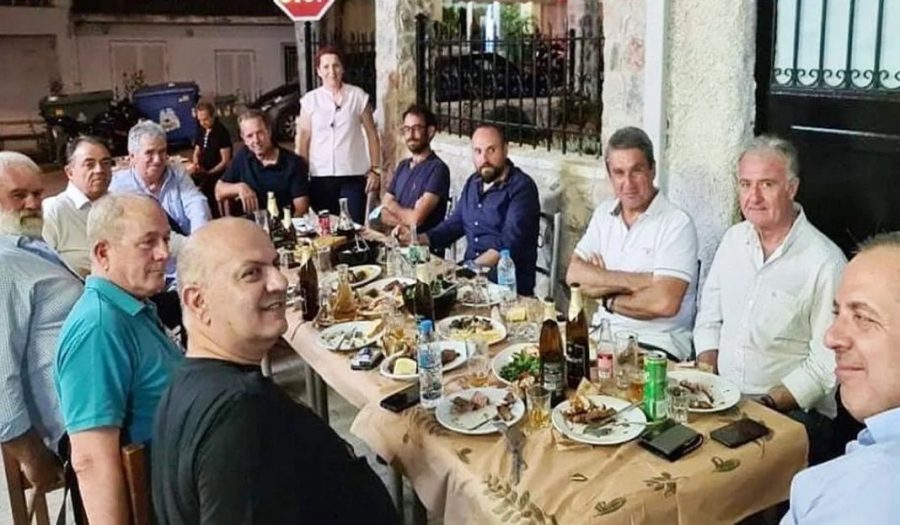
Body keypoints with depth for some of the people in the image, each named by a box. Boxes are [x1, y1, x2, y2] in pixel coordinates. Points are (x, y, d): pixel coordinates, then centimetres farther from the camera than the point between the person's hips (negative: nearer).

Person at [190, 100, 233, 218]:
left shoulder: (221, 132, -10)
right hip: (203, 172, 7)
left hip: (217, 173, -7)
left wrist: (209, 173, -18)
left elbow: (225, 161, -11)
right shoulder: (201, 131, 11)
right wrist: (195, 164, -1)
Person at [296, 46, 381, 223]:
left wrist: (375, 169, 0)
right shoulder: (310, 100, 4)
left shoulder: (358, 96, 2)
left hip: (353, 175, -1)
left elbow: (372, 134, 5)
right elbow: (303, 139, 5)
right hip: (320, 176, 1)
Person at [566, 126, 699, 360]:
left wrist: (609, 300, -6)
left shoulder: (677, 224, -10)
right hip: (603, 333, 5)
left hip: (657, 344, -4)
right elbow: (574, 276, -2)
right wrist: (635, 281, -13)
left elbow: (664, 302, -21)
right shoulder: (604, 212, 9)